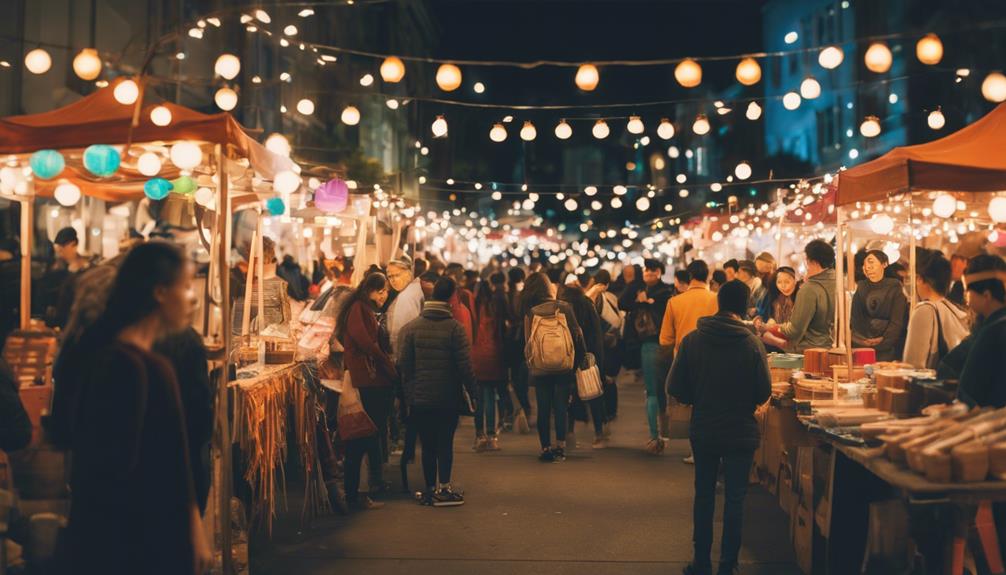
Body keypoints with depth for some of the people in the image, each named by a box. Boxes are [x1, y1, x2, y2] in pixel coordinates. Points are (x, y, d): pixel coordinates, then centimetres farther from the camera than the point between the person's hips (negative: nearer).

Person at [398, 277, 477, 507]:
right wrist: (473, 391, -1)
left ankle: (430, 489, 15)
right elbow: (465, 366, -12)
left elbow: (404, 365, -2)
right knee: (445, 443, 7)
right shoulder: (455, 327, -10)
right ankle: (444, 489, 6)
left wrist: (408, 394, 5)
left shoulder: (410, 328, -1)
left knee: (428, 445, 10)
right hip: (448, 398, -2)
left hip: (419, 398, 2)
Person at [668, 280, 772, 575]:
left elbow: (676, 387, -9)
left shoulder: (692, 340, -10)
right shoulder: (752, 344, -15)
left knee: (704, 495, 16)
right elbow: (763, 393, -9)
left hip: (702, 429, 2)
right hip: (741, 432, -2)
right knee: (734, 499, 8)